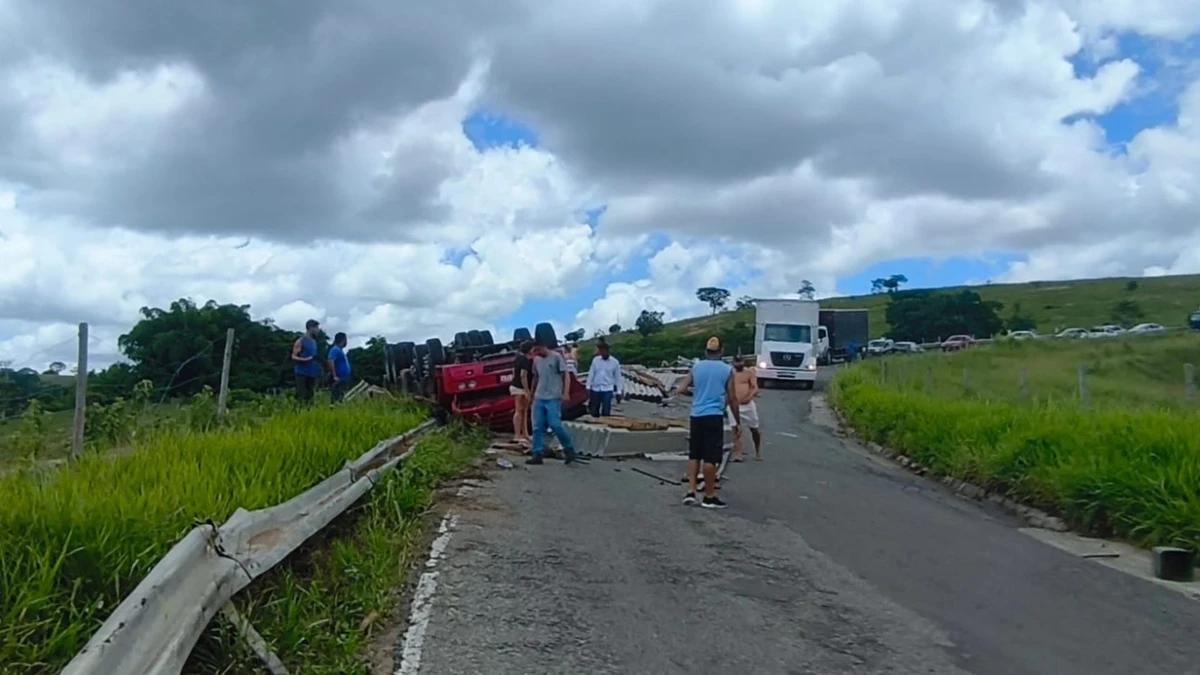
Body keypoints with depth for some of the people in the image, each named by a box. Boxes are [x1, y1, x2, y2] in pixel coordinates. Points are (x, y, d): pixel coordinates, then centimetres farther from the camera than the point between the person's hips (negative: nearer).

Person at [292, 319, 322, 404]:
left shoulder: (313, 341, 16)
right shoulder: (301, 341, -5)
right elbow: (294, 357, -10)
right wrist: (306, 360, -24)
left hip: (312, 374, 7)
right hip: (302, 374, -7)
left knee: (309, 398, 5)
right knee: (300, 398, -11)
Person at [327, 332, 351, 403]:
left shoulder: (340, 350, 20)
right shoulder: (335, 349, -11)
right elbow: (330, 361, -23)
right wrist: (335, 376, -26)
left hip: (343, 379, 10)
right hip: (339, 379, -10)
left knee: (342, 399, 9)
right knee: (337, 399, -12)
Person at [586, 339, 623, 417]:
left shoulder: (615, 362, -1)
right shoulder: (595, 360, 2)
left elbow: (618, 377, 3)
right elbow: (591, 374, 6)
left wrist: (619, 392, 1)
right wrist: (588, 388, 2)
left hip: (607, 390, -2)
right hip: (595, 389, 2)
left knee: (606, 412, -5)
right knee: (594, 412, 8)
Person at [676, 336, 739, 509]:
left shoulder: (696, 367, 8)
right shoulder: (727, 370, -1)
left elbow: (682, 389, 4)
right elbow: (732, 399, -1)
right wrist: (738, 421, 10)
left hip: (696, 415, 4)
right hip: (714, 416, -4)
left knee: (694, 455, 14)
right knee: (710, 458, -1)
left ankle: (690, 492, 9)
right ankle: (709, 497, 6)